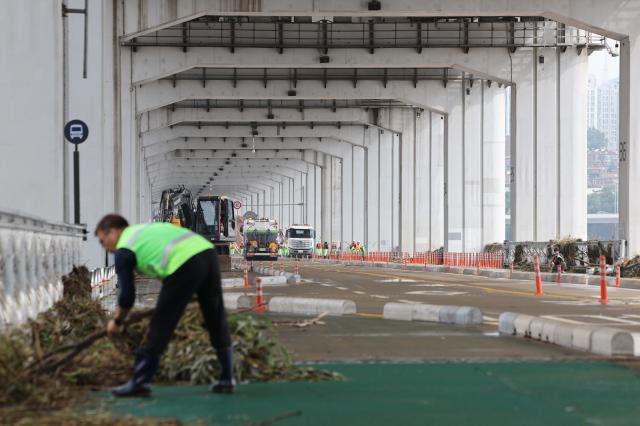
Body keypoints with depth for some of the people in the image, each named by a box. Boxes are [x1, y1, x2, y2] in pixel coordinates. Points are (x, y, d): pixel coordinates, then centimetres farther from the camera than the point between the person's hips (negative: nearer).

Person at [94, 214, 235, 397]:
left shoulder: (123, 249, 10)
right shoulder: (145, 230, 33)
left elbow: (127, 295, 10)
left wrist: (117, 321, 26)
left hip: (185, 265, -7)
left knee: (160, 325, 3)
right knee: (217, 321, 16)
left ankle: (140, 383, 8)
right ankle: (227, 380, 21)